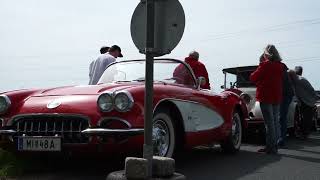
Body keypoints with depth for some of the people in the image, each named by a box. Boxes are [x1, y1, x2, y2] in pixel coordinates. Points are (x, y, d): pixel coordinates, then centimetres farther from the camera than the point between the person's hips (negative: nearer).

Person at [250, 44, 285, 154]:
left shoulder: (265, 65, -11)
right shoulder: (280, 66, 9)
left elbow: (253, 78, -7)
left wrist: (253, 74, 13)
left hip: (266, 96, -7)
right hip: (277, 97, 7)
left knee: (269, 122, -6)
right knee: (275, 121, 11)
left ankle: (270, 147, -5)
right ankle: (274, 146, 17)